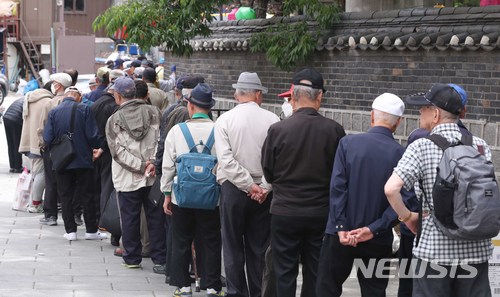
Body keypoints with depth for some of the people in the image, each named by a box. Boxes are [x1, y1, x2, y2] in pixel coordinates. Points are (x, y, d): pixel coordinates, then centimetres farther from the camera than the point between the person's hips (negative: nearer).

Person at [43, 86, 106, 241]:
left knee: (66, 197, 9)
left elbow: (47, 139, -6)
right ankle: (91, 230, 11)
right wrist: (98, 147, 8)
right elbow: (93, 136, -11)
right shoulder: (84, 110, -7)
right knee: (87, 196, 7)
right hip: (83, 159, -1)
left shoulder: (54, 112, -2)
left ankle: (70, 230, 6)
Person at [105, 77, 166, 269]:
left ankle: (132, 258, 15)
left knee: (130, 218, 9)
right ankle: (160, 258, 11)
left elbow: (118, 151, -10)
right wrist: (154, 163, -10)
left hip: (127, 179, -1)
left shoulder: (114, 120, -3)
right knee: (156, 217, 8)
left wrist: (141, 166, -12)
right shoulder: (153, 112, 0)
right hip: (154, 177, 1)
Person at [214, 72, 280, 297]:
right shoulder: (272, 120, -6)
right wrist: (261, 186, -6)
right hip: (264, 191, 1)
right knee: (259, 247, 11)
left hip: (233, 188, -1)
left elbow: (226, 159, -14)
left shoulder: (225, 120, -6)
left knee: (233, 247, 8)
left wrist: (249, 186, -12)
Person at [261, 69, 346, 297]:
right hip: (321, 213, 1)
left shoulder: (277, 130, -13)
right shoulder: (334, 130, -11)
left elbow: (268, 173, -1)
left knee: (285, 273, 8)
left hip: (285, 212, -1)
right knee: (315, 274, 12)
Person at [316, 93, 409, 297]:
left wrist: (341, 228, -11)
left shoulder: (348, 143, -7)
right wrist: (374, 229, -12)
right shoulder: (400, 154, -7)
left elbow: (337, 187, -12)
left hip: (341, 234, -1)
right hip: (378, 240, 1)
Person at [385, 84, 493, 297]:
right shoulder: (479, 146, 4)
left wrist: (407, 216, -2)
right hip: (476, 248, 3)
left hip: (434, 247, -3)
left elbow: (391, 189, -17)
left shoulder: (422, 147, -7)